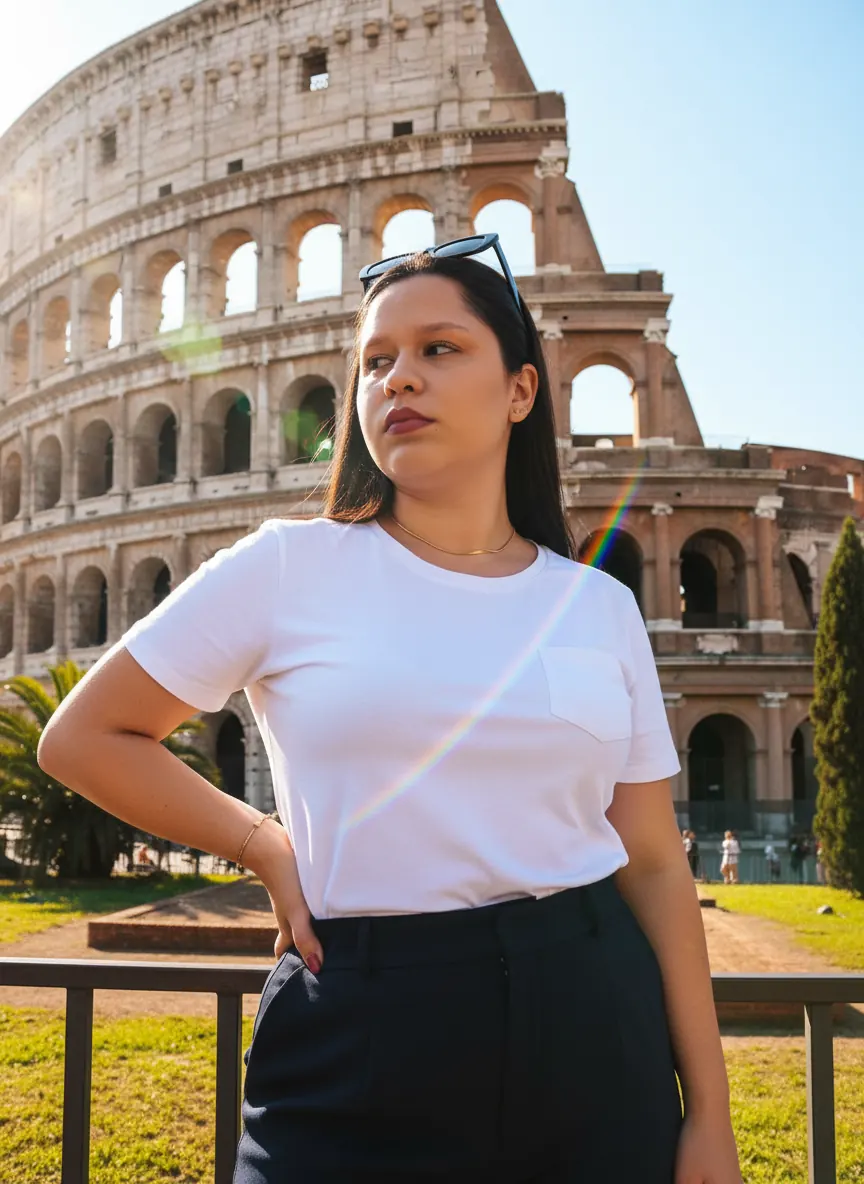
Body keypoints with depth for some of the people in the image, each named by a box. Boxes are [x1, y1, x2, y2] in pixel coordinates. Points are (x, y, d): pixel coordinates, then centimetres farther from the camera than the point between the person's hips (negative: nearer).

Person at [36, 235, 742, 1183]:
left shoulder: (602, 607, 4)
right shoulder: (287, 568, -4)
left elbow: (654, 864, 5)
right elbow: (81, 737, 3)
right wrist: (269, 848, -2)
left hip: (595, 1034, 3)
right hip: (360, 1043, -2)